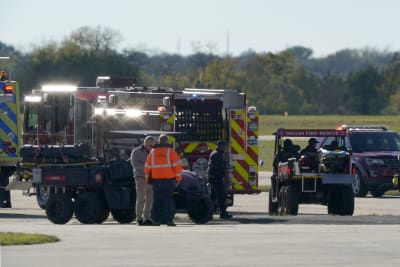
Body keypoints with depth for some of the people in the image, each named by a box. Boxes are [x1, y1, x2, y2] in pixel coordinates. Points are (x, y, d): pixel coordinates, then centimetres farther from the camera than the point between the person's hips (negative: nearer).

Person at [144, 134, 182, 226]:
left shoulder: (152, 152, 8)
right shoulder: (170, 151, -3)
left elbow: (147, 166, 10)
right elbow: (177, 165, -7)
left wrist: (147, 178, 18)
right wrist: (178, 178, -3)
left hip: (156, 180, 3)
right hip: (168, 180, -3)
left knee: (157, 201, 8)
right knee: (168, 200, -2)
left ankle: (156, 220, 4)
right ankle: (169, 220, -7)